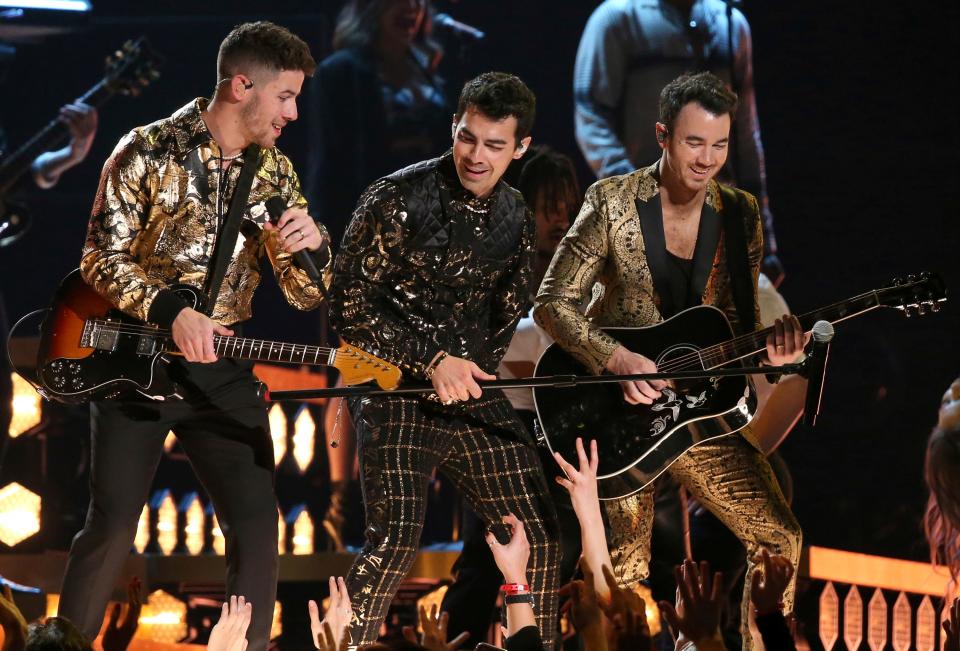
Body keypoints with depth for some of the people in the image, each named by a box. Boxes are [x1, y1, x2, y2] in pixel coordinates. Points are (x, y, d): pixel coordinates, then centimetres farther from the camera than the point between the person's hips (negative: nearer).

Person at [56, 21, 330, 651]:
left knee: (256, 522, -3)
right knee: (113, 525, -4)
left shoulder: (275, 172, 5)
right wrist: (171, 311, -24)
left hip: (221, 368, 4)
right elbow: (101, 259, -10)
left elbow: (307, 294, 6)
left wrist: (312, 248, -17)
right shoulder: (149, 151, -9)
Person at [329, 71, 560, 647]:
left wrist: (469, 368, 3)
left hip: (476, 396, 6)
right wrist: (432, 361, -16)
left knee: (538, 531, 5)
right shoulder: (400, 200, -12)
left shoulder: (516, 217, 7)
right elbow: (349, 305, -12)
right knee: (397, 537, -21)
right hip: (399, 391, -6)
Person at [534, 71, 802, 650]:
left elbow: (740, 321, 8)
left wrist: (771, 347, -15)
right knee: (626, 569, -5)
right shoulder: (612, 202, -9)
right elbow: (553, 302, -9)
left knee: (779, 538, -4)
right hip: (619, 407, -4)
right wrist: (617, 360, -23)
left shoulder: (740, 213, 2)